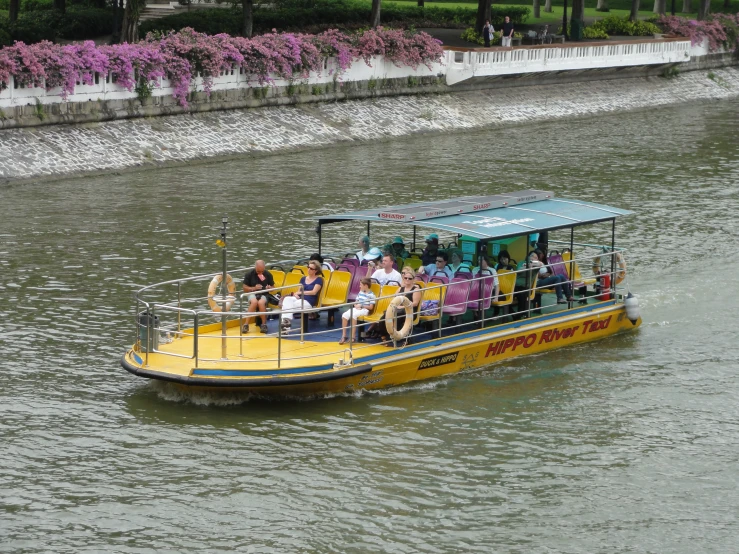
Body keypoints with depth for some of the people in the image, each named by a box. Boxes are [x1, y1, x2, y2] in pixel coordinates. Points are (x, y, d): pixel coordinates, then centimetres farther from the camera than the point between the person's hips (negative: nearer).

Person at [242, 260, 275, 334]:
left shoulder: (268, 274, 2)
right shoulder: (249, 274, -1)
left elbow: (273, 287, 12)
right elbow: (245, 288, 2)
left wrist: (269, 288, -12)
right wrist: (254, 288, -16)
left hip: (263, 295, 0)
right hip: (252, 294, 0)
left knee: (261, 302, -36)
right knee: (254, 302, -36)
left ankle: (264, 324, -23)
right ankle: (246, 324, -33)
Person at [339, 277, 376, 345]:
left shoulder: (371, 295, -6)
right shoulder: (360, 292, 17)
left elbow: (371, 307, -9)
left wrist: (361, 306, -11)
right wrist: (356, 306, -3)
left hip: (365, 310, -7)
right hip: (357, 308, 7)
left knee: (353, 315, -36)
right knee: (344, 315, -21)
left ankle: (353, 336, -30)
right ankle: (344, 336, -16)